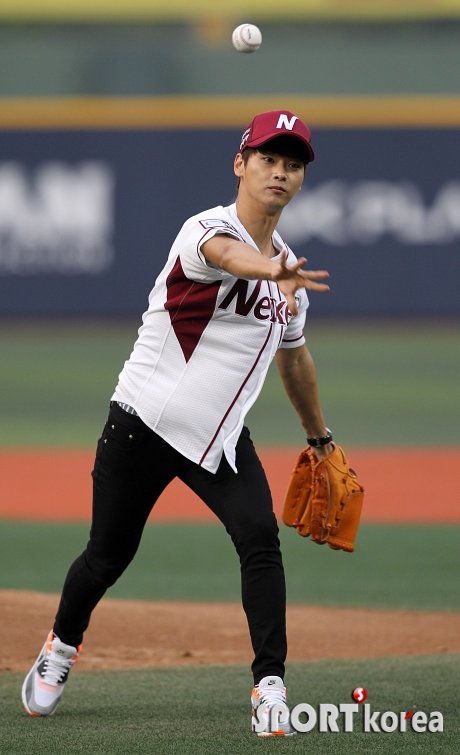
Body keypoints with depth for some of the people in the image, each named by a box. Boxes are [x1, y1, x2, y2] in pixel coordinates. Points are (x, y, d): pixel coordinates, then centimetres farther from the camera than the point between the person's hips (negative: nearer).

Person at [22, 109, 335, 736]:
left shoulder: (289, 269, 7)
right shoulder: (205, 230, -16)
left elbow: (293, 355, 25)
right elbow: (228, 254, -43)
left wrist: (320, 437, 32)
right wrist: (275, 272, -66)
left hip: (223, 437, 5)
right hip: (145, 426, -5)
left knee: (261, 537, -19)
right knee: (109, 555, 8)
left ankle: (270, 687, -17)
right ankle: (61, 647, 37)